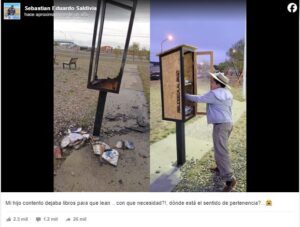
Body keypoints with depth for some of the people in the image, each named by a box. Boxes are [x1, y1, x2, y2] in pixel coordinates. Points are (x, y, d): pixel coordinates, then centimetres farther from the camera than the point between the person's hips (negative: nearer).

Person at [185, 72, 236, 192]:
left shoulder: (213, 94, -17)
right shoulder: (227, 93, 11)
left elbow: (199, 99, -8)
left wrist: (185, 95, 6)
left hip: (220, 125, -10)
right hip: (228, 122, 10)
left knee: (221, 152, -9)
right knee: (220, 148, 23)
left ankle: (230, 179, -6)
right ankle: (220, 168, 36)